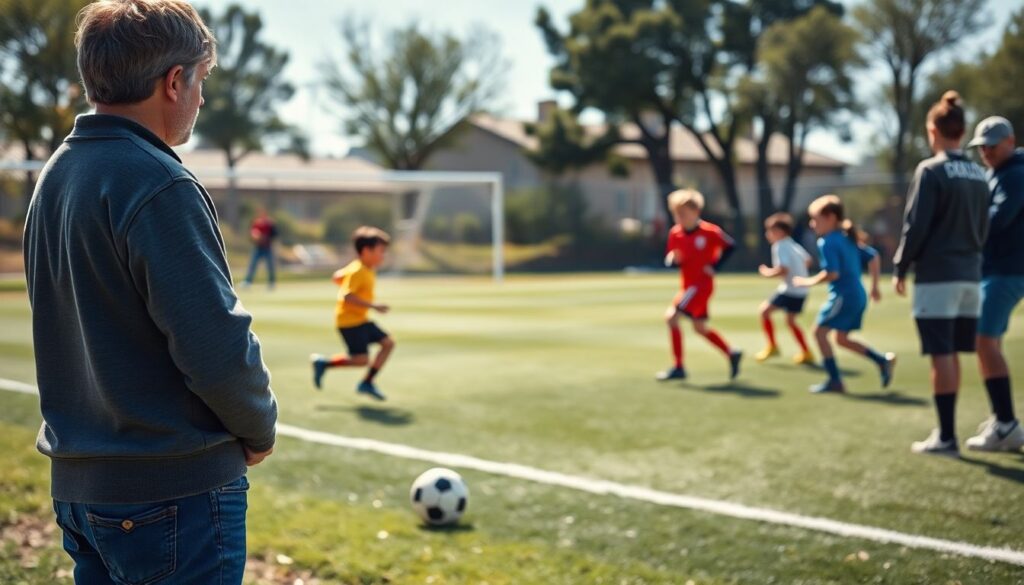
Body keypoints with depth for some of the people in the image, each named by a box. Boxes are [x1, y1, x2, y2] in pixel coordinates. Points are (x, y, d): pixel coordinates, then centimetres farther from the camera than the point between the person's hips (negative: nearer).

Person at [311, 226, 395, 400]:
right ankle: (323, 363, 5)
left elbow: (337, 277, 21)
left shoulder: (366, 270, 10)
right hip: (349, 321, -10)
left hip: (361, 319, 10)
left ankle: (367, 383, 8)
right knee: (361, 359, -13)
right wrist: (373, 306, -28)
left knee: (388, 343, 5)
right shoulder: (357, 271, -19)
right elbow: (347, 296, -28)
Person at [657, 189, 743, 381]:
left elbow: (730, 246, -3)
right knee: (699, 327, 16)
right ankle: (731, 354, 34)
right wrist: (672, 259, -16)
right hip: (688, 285, 7)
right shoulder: (675, 233, 0)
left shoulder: (710, 231, -15)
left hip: (702, 284, -7)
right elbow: (669, 257, 7)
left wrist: (714, 266, -12)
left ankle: (678, 367, -11)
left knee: (672, 317, -18)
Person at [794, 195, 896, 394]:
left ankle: (835, 380, -4)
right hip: (858, 295, 10)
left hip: (843, 295, -10)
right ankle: (883, 360, 16)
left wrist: (810, 281, -10)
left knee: (820, 331, -4)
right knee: (842, 338, 19)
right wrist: (874, 286, 21)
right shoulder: (847, 239, 16)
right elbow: (873, 257, 19)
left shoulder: (827, 243, -13)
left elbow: (832, 273, -23)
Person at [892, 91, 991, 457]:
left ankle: (946, 437, -3)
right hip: (969, 276, 7)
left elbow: (915, 226, -12)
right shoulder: (978, 175, 10)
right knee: (952, 355, 13)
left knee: (942, 355, -4)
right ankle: (946, 430, 18)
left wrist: (900, 269, -3)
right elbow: (983, 228, 14)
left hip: (936, 277, -6)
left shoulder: (931, 170, -10)